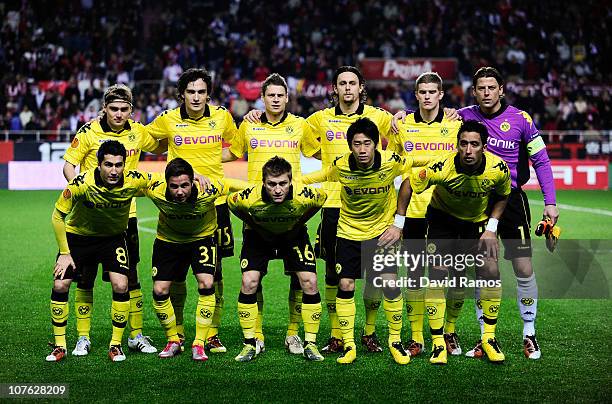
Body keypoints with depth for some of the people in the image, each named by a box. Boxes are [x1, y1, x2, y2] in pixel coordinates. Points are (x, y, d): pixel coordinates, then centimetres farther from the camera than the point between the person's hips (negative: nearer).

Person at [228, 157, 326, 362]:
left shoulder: (304, 195, -36)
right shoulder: (250, 198, -36)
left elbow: (322, 198, -10)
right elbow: (230, 202, -11)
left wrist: (299, 222, -7)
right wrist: (252, 223, -8)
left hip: (293, 235, 0)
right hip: (259, 236, 0)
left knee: (309, 282, -12)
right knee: (249, 283, -15)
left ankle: (310, 344, 2)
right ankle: (250, 344, -1)